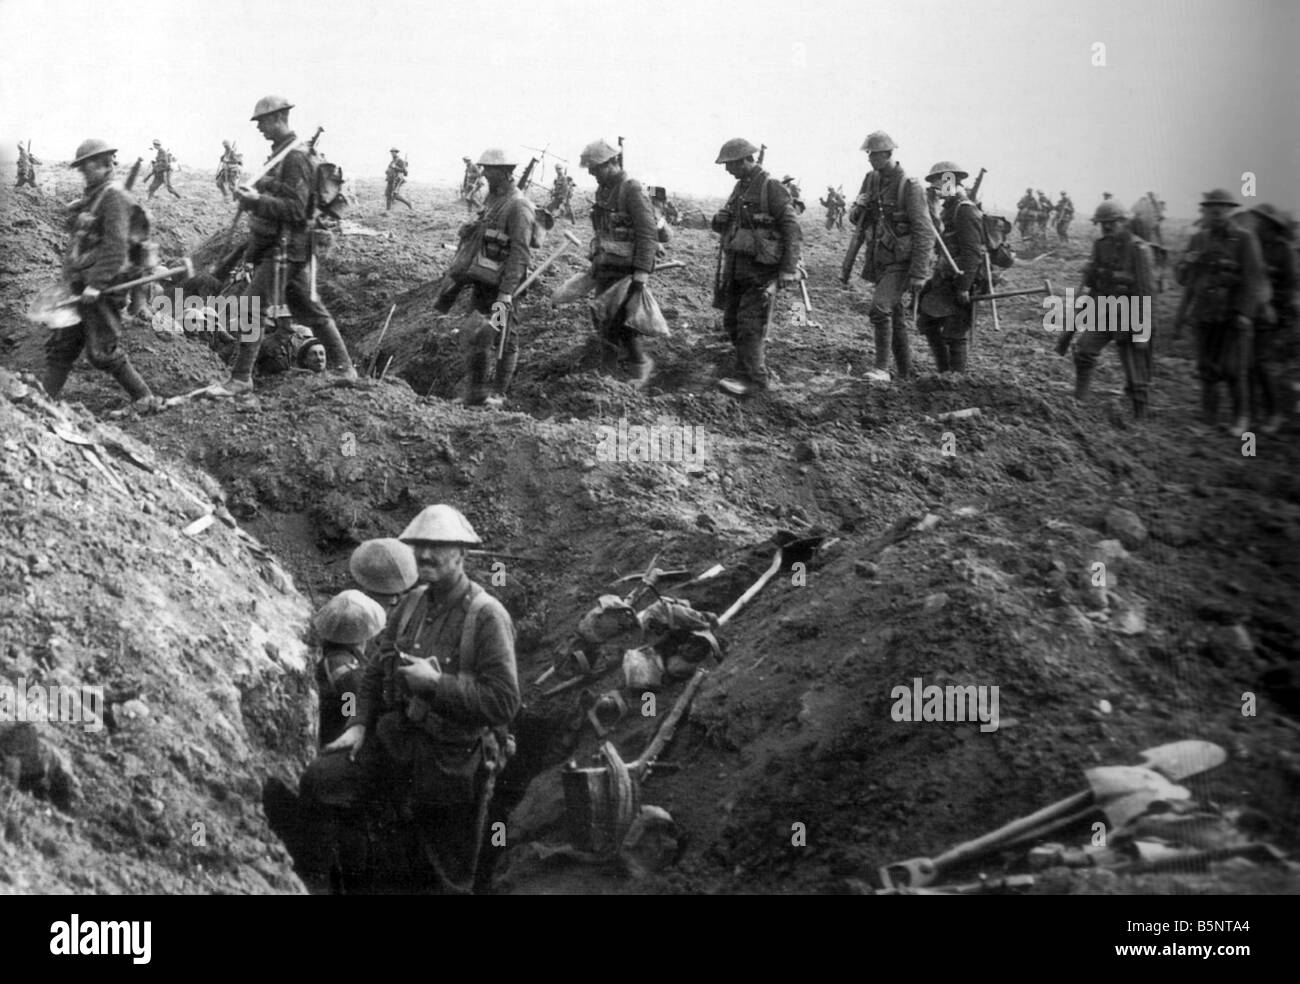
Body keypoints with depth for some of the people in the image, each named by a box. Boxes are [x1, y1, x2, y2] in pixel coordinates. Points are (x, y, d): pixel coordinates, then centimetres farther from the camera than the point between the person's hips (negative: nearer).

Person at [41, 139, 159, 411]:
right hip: (82, 286, 9)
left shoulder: (114, 196, -13)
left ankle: (145, 400, 7)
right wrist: (70, 276, 19)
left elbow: (115, 246, -21)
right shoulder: (90, 196, 16)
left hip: (103, 287, -9)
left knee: (103, 352, -5)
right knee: (60, 345, 9)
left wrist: (96, 284, -24)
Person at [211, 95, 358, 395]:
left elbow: (294, 209, -22)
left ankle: (241, 379, -7)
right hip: (282, 246, 10)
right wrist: (255, 196, 8)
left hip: (284, 248, -10)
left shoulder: (294, 158, -16)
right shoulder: (283, 154, 14)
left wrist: (254, 201, -26)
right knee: (309, 308, 15)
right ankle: (344, 368, 23)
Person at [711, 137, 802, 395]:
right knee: (732, 321, 11)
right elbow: (727, 228, 25)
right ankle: (759, 372, 21)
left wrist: (789, 269, -20)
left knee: (750, 324, -10)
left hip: (761, 268, -9)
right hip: (736, 265, 9)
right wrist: (720, 221, 0)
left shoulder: (772, 187, -11)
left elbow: (791, 229, -14)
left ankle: (751, 377, -6)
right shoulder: (740, 187, 14)